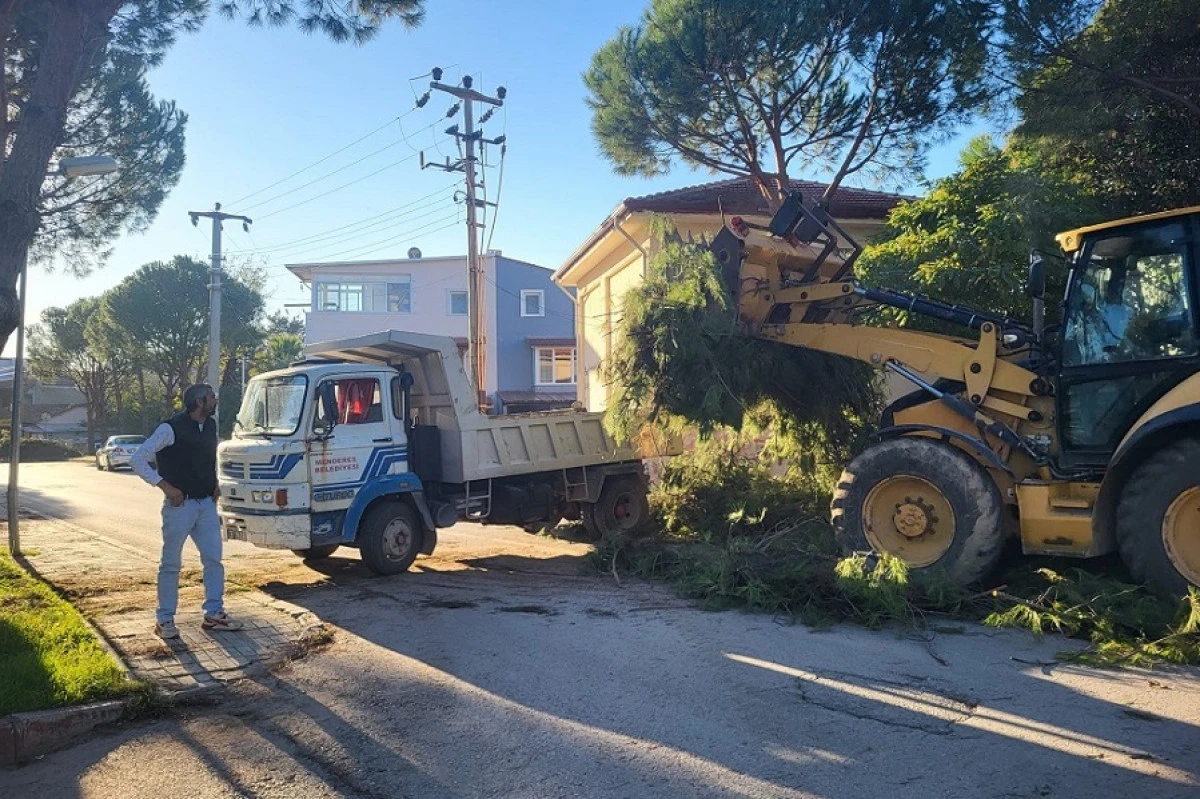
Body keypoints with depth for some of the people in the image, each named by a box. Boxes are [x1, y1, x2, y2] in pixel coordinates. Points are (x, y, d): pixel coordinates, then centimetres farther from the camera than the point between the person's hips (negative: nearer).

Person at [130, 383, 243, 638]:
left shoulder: (211, 425, 8)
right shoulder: (171, 428, -13)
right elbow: (138, 460, -12)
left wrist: (215, 483, 11)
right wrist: (165, 486, -16)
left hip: (207, 503, 6)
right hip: (180, 504, -6)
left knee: (214, 559, 6)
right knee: (171, 564, 4)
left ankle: (214, 614, 15)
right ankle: (164, 619, 16)